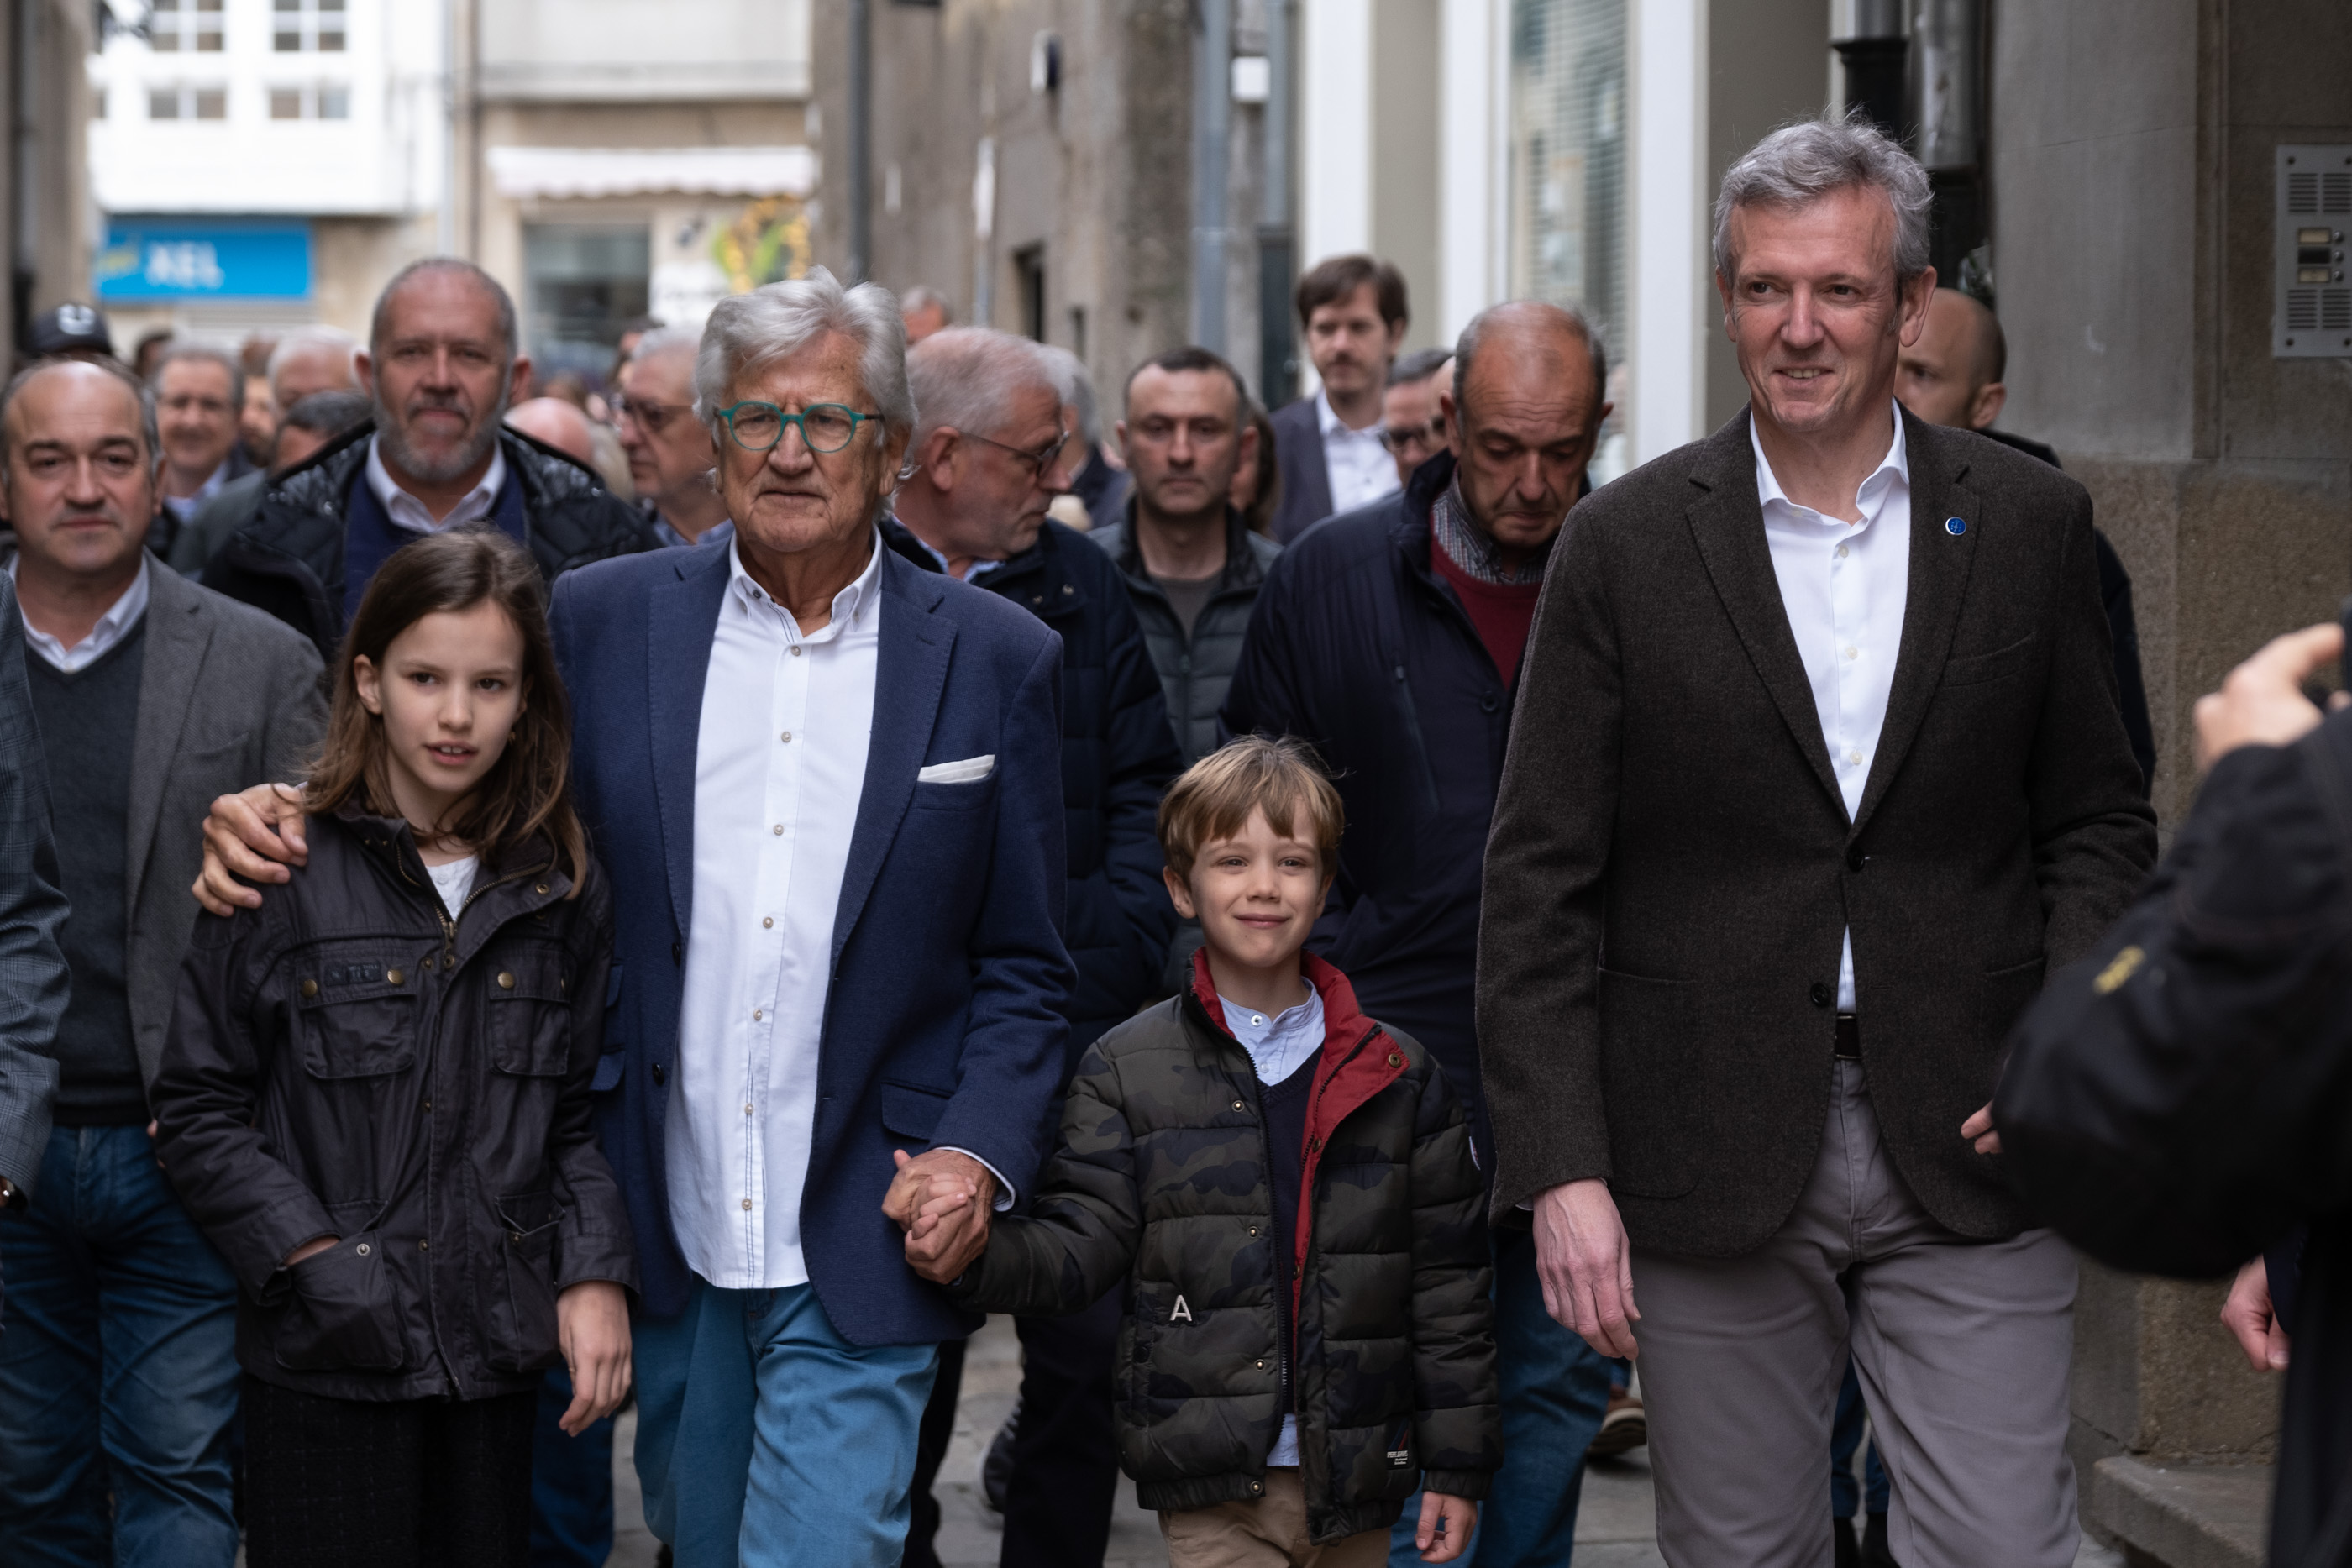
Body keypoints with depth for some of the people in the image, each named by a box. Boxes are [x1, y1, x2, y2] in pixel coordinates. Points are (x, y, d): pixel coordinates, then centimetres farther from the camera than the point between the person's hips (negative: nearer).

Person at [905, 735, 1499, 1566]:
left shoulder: (1397, 1076, 6)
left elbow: (1447, 1280, 7)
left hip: (1357, 1488, 2)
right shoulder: (1125, 1070, 3)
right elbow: (1081, 1243, -2)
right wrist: (975, 1255, -23)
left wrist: (1457, 1464, 5)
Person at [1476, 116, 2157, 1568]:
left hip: (1966, 1140, 0)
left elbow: (2100, 821, 11)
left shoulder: (2030, 523, 5)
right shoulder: (1630, 542, 0)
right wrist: (1562, 1171, -8)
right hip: (1714, 1164, 0)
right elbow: (1539, 885, 0)